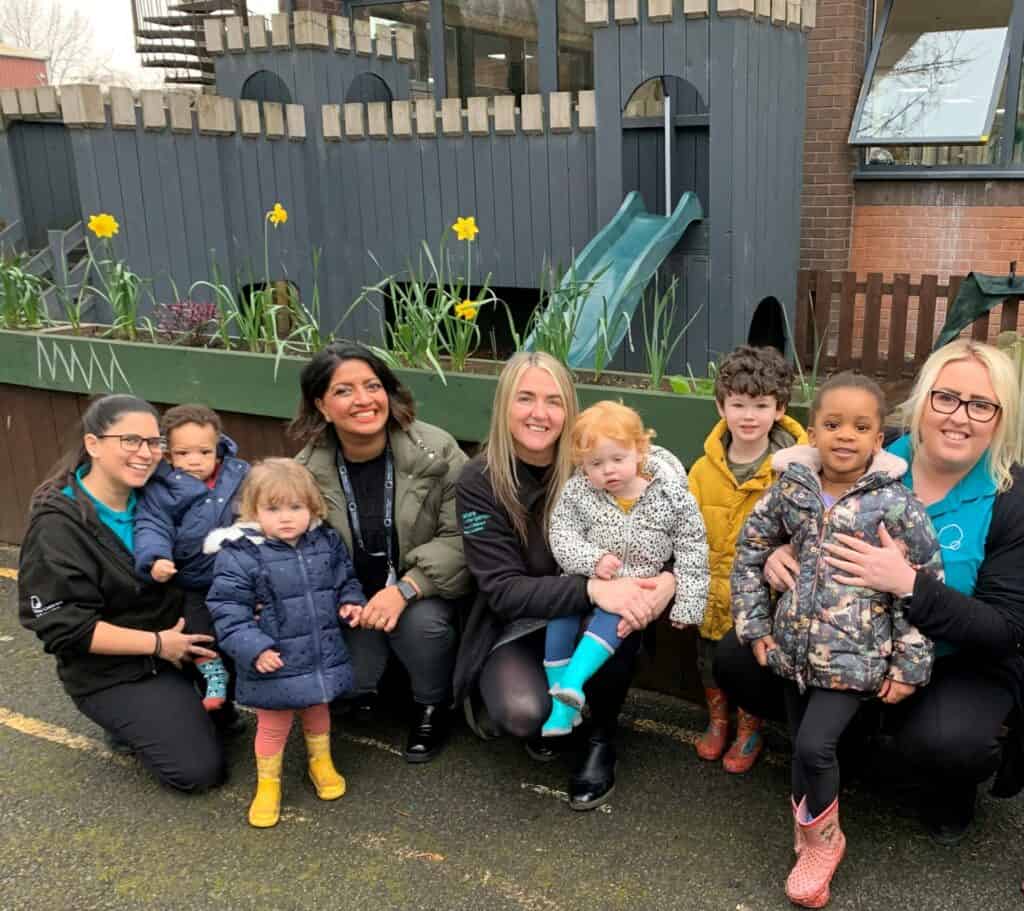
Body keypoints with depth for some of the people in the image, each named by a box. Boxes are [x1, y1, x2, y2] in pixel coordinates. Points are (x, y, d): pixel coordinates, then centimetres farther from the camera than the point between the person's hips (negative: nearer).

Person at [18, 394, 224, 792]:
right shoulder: (57, 527, -19)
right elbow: (62, 627, -21)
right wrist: (158, 643, -21)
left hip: (171, 645, 6)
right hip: (111, 673, -6)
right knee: (199, 769, -13)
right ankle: (127, 722, 12)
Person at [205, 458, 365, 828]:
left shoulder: (326, 542, -3)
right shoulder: (240, 555, -18)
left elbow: (345, 578, 14)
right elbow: (227, 610, -17)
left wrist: (350, 601, -6)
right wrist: (254, 648, -24)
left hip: (324, 656, 4)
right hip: (275, 664, -4)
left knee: (318, 711, 25)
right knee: (273, 725, 13)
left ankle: (321, 762, 49)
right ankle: (268, 784, 35)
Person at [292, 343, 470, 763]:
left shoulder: (436, 452, -19)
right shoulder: (306, 471, -11)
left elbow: (460, 537, -18)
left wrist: (405, 589, -31)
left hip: (425, 592, -1)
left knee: (422, 621, -31)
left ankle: (433, 705, -1)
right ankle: (362, 692, 19)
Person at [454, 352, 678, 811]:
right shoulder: (478, 483, -16)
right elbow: (503, 590, -22)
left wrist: (670, 579, -33)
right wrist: (591, 589, -38)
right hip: (517, 626, -1)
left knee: (617, 623, -33)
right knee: (522, 714, -31)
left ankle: (602, 737, -4)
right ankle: (545, 709, 9)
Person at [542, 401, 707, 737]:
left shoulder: (671, 494, -10)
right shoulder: (576, 492, -5)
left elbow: (692, 551, -5)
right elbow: (562, 535, -6)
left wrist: (686, 605, -7)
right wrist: (593, 560, -24)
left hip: (640, 582, -2)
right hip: (588, 577, 2)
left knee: (613, 611, -31)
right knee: (560, 608, -21)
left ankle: (574, 681, -38)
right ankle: (560, 699, -12)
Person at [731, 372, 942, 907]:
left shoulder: (894, 503, -11)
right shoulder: (791, 487, -1)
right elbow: (750, 550, 9)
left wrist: (910, 664, -6)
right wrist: (755, 626, 6)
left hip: (855, 655, -4)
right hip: (795, 648, 4)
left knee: (814, 746, -13)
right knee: (802, 748, 12)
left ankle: (824, 840, 15)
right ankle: (812, 843, 34)